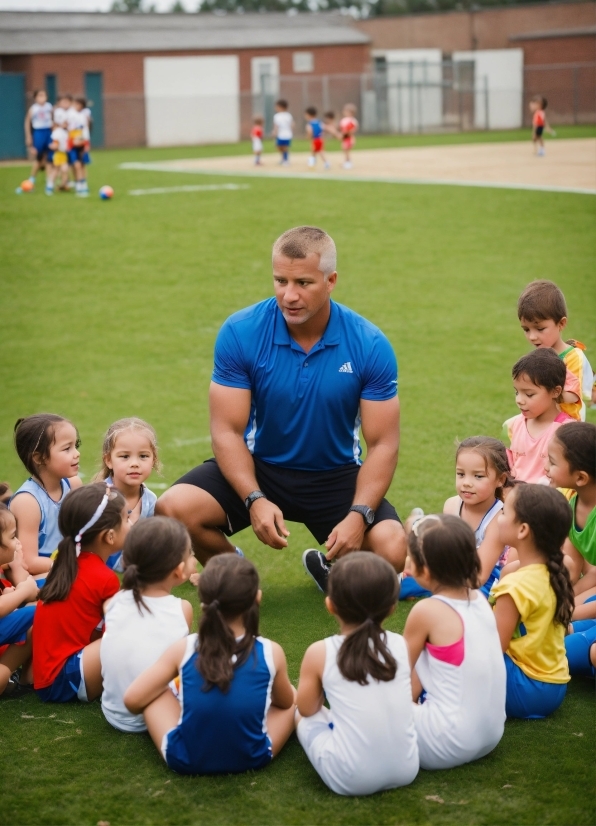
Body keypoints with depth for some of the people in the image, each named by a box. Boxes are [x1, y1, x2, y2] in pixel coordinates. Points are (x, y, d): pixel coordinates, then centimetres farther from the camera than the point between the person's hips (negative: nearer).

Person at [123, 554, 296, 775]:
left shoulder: (183, 649, -9)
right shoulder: (271, 653, -9)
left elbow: (133, 700, -3)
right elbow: (285, 702, 11)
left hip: (185, 760, 0)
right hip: (252, 758, 0)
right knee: (292, 698, 23)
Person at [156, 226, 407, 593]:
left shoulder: (369, 345, -14)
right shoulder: (240, 332, -15)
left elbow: (382, 443, -11)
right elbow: (227, 430, -12)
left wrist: (358, 515, -26)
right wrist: (255, 500, -28)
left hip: (336, 475, 0)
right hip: (258, 466, 0)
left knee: (394, 551, -25)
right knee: (173, 508, -26)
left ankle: (330, 567, 14)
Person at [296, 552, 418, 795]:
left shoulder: (320, 653, -7)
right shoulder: (399, 645, 1)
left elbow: (307, 708, 8)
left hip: (350, 780, -3)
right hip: (406, 770, 3)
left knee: (305, 716, 21)